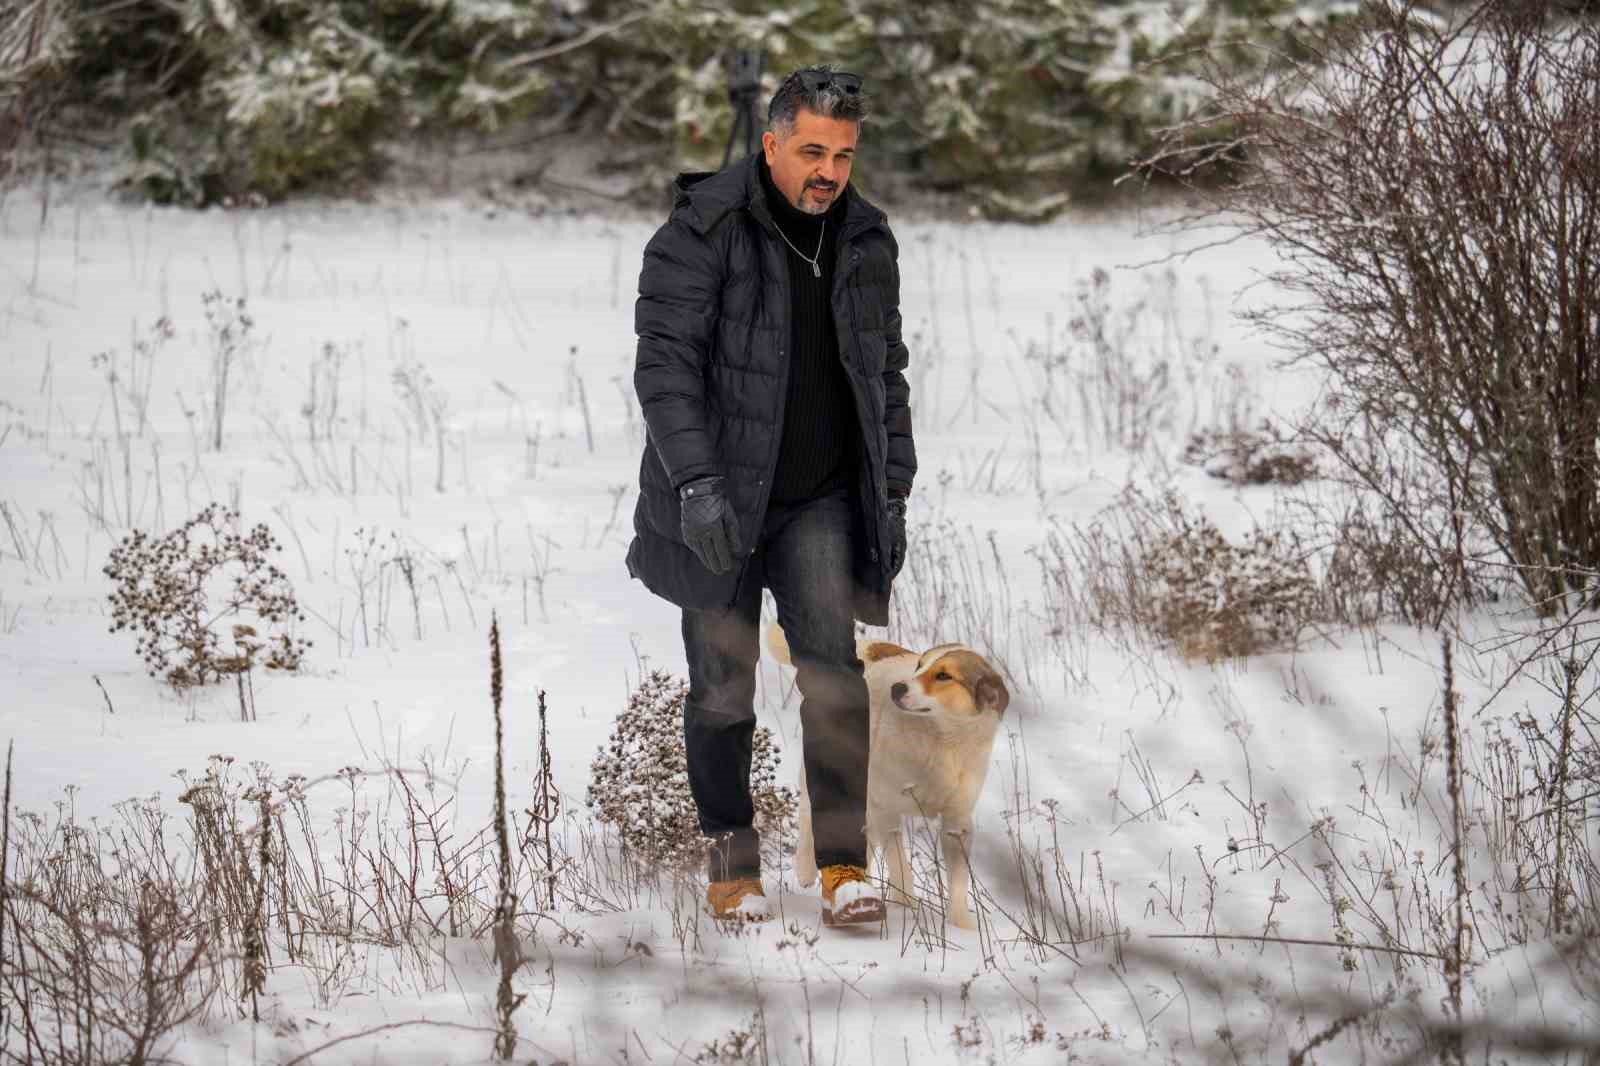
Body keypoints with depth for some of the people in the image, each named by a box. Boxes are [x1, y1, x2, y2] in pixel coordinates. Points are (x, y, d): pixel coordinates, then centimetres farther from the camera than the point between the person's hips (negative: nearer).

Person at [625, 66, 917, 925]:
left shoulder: (865, 242, 7)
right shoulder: (702, 232, -11)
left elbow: (886, 373, 16)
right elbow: (665, 364, -16)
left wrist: (893, 492, 10)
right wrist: (696, 484, -26)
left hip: (821, 500, 3)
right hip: (717, 503, -3)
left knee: (832, 668, -13)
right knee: (723, 691, 4)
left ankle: (843, 865, -12)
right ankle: (731, 855, 21)